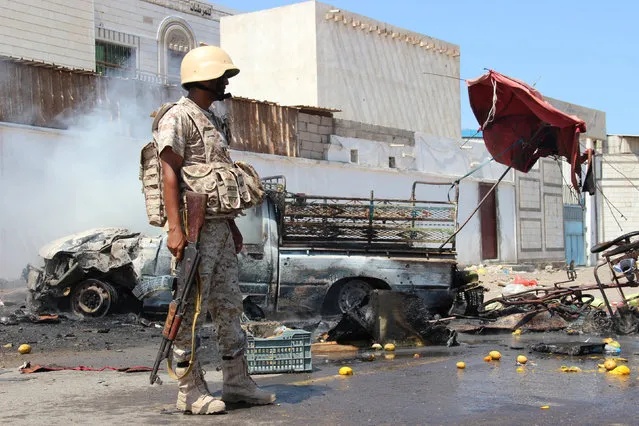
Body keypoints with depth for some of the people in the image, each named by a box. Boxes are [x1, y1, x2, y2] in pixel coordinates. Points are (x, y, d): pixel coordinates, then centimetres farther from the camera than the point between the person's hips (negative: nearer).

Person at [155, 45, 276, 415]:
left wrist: (232, 225, 22)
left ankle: (237, 383, 17)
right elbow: (169, 174, -17)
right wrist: (175, 228, -25)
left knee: (229, 304, 10)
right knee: (191, 309, -4)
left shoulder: (215, 120, 20)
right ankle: (190, 391, 2)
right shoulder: (178, 118, -8)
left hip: (220, 227, 9)